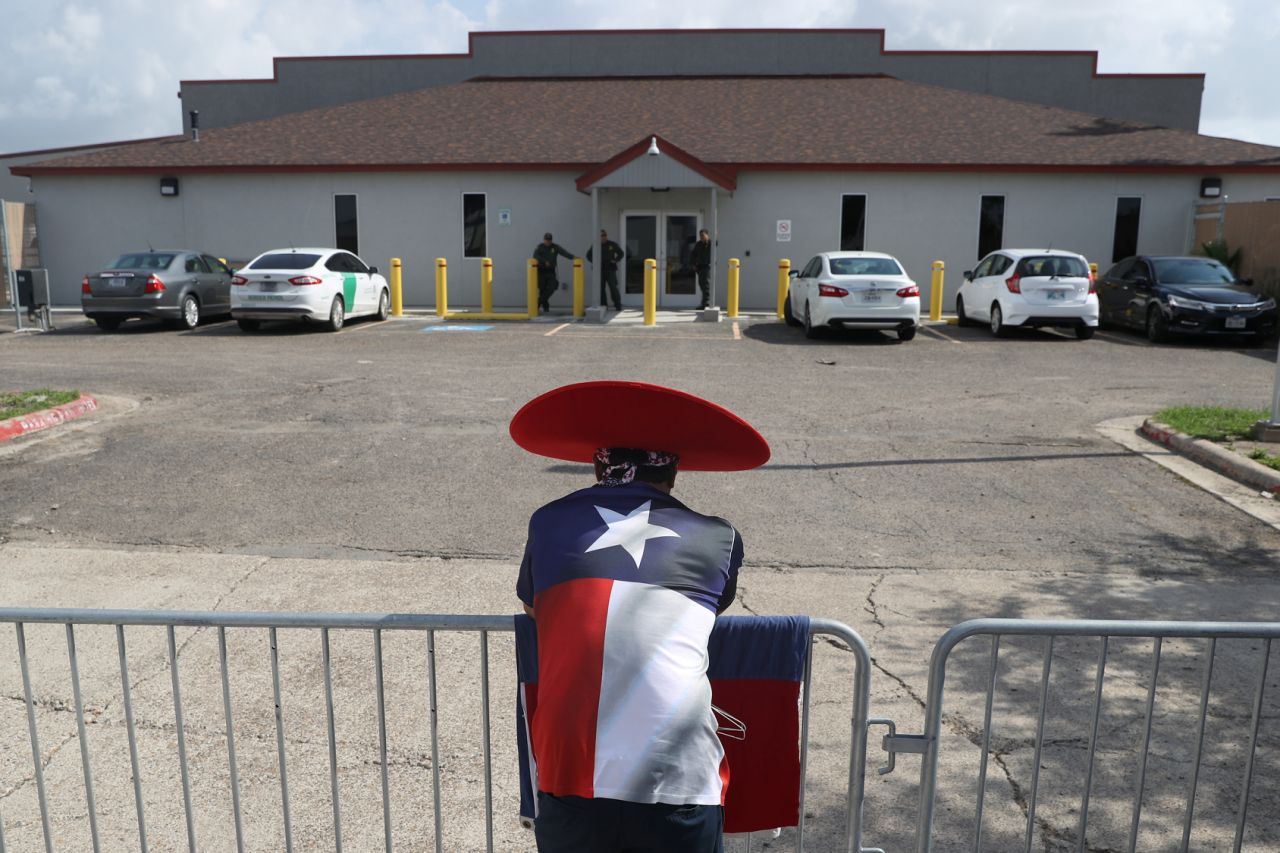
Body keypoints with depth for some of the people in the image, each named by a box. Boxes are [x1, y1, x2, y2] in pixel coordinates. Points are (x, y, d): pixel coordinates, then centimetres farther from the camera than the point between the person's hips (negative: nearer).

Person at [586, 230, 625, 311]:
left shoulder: (612, 245, 3)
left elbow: (621, 253, 13)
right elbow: (589, 255, 18)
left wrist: (615, 260, -3)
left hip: (610, 269, -2)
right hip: (600, 270, 2)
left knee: (613, 287, -10)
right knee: (600, 288, -2)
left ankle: (618, 305, -6)